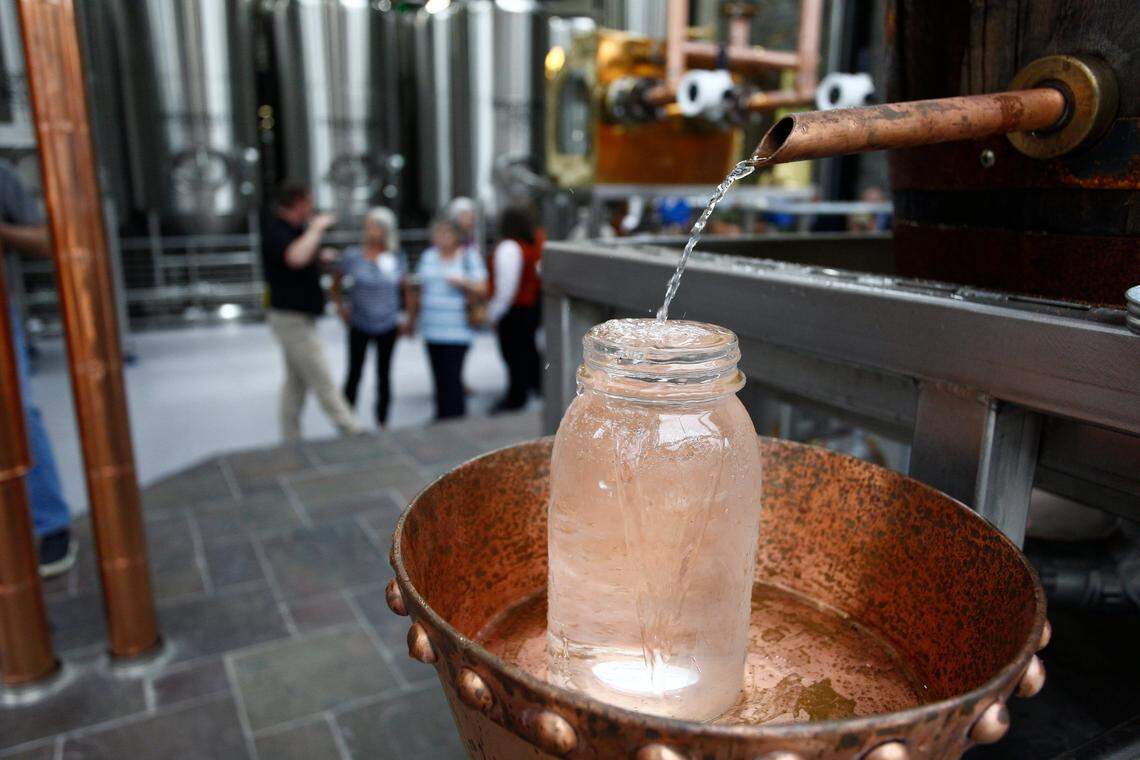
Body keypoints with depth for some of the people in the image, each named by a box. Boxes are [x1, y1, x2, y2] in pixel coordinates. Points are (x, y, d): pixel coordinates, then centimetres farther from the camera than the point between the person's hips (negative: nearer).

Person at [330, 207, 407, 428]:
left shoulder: (397, 259, -3)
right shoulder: (352, 256, -7)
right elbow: (336, 283, 7)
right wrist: (341, 306, -3)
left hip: (388, 326, 2)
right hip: (359, 326, -1)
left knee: (384, 375, 11)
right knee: (354, 374, 2)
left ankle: (383, 422, 24)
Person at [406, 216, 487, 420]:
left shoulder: (469, 256, 2)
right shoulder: (428, 256, 15)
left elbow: (482, 289, -2)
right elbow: (417, 290, 21)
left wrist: (463, 283, -21)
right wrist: (412, 319, 22)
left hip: (457, 332, -4)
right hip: (432, 329, 5)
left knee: (452, 378, -10)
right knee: (440, 377, 7)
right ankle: (442, 417, 15)